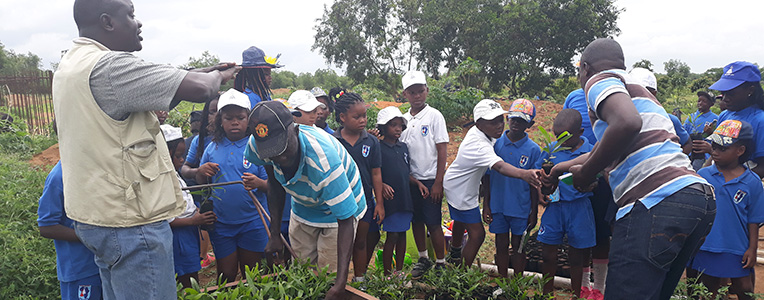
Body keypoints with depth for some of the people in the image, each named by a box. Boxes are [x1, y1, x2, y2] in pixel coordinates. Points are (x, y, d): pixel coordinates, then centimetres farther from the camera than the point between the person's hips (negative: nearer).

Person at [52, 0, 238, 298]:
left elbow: (151, 95, 13)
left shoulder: (70, 64, 10)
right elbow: (198, 89, -23)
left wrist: (203, 72, 7)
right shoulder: (110, 66, -22)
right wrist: (217, 77, -1)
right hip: (129, 223, -10)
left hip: (95, 215, 10)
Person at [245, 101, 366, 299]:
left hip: (337, 211, -4)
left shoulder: (322, 159, -41)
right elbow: (275, 186, -6)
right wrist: (275, 234, -9)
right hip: (302, 208, 5)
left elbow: (346, 220, -38)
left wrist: (340, 283, -44)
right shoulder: (257, 145, -25)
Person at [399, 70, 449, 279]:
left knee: (433, 223, -1)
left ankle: (441, 264, 13)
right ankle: (423, 259, 31)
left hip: (430, 180, -5)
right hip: (411, 180, 5)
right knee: (416, 221, 14)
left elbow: (442, 150, -9)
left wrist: (438, 182, -13)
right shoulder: (404, 119, 7)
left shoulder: (434, 116, -7)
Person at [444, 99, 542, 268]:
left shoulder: (478, 132, -11)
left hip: (455, 184, 10)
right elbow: (499, 166, -58)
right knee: (477, 234, -6)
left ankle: (455, 250, 61)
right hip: (461, 191, -10)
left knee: (461, 220, 33)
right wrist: (524, 174, -75)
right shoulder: (479, 145, -40)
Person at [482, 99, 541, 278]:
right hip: (497, 205, 2)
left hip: (521, 208, -2)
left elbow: (534, 184, -1)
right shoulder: (496, 144, -1)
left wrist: (534, 212, 0)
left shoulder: (533, 149, -6)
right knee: (501, 246, 13)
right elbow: (487, 177, 3)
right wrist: (485, 205, 1)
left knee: (518, 247, 11)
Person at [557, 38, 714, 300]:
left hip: (656, 202, -10)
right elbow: (603, 149, 40)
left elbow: (627, 123, -21)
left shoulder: (599, 80, 2)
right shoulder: (639, 91, 30)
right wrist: (562, 167, 54)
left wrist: (586, 173, -8)